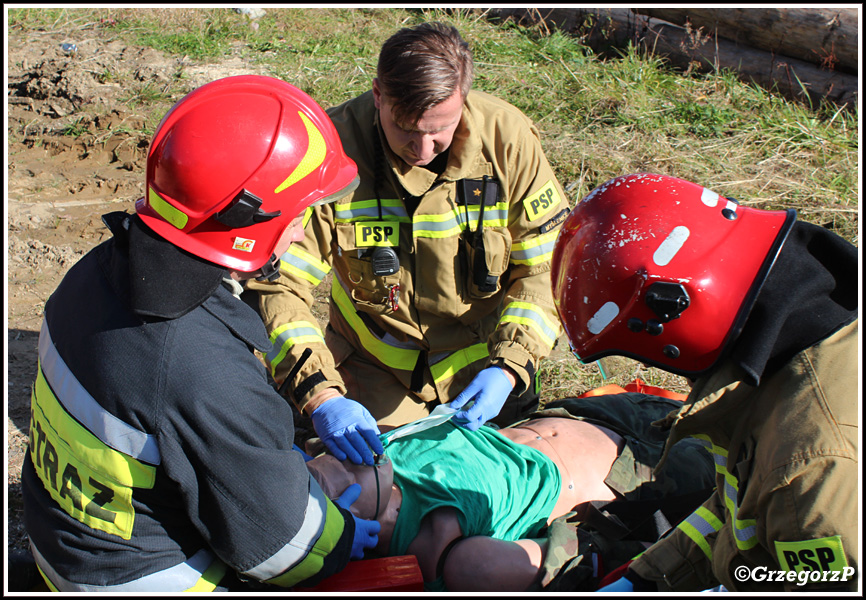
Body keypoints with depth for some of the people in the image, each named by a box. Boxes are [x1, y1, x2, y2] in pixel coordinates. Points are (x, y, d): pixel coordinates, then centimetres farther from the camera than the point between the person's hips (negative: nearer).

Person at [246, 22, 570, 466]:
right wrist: (320, 395, -37)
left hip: (484, 364, 1)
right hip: (374, 369, -1)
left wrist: (509, 366, -25)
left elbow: (544, 267, -12)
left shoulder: (507, 138, -21)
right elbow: (277, 285, -24)